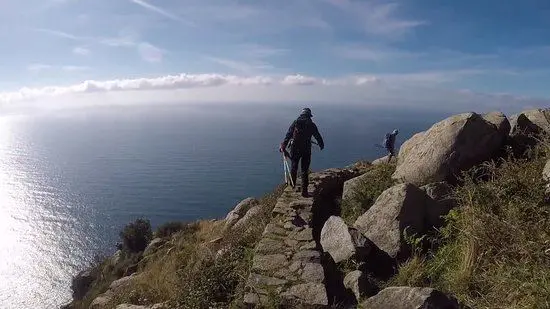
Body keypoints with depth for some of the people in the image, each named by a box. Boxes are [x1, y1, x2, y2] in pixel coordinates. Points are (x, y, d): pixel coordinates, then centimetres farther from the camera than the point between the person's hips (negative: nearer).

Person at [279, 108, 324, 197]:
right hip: (306, 150, -1)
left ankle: (293, 185, 34)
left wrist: (283, 146, -2)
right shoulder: (312, 125, 2)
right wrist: (321, 145, 30)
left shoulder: (295, 122, 3)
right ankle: (304, 191, 2)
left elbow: (288, 135, -3)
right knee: (305, 170, 3)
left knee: (294, 167, 20)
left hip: (295, 149, 1)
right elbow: (318, 137, 12)